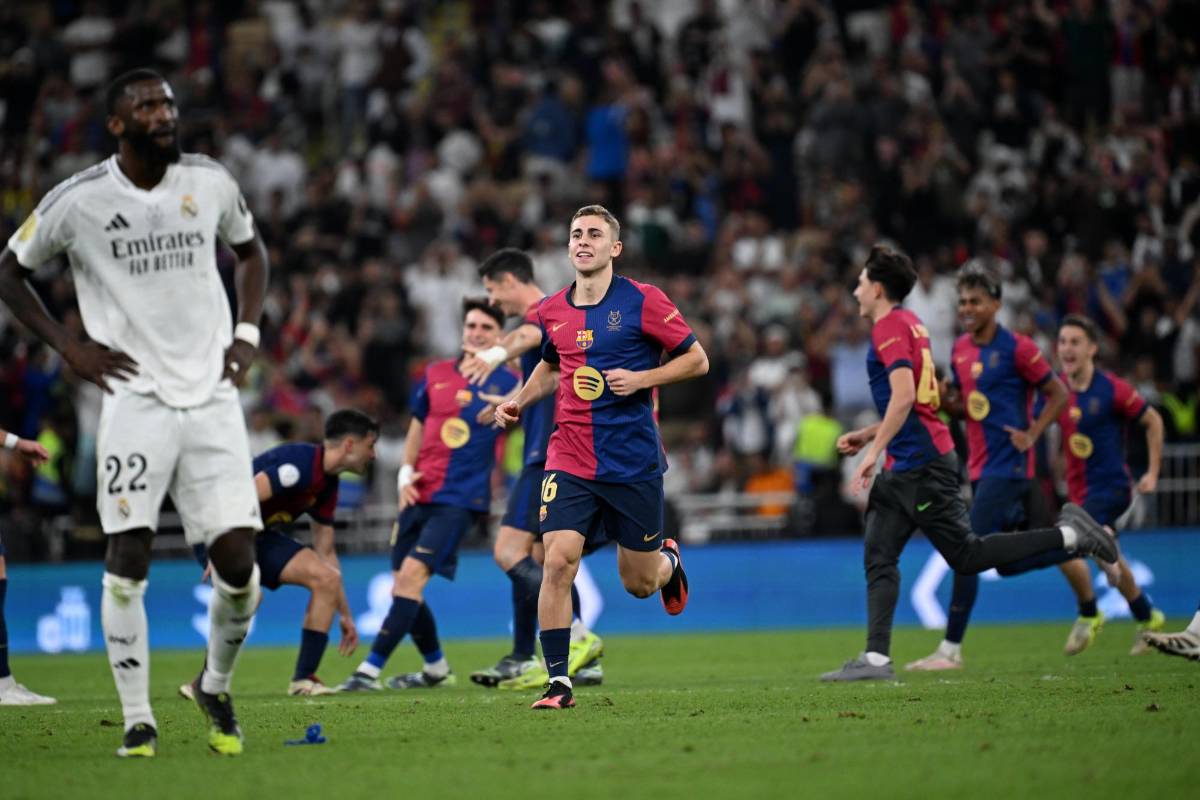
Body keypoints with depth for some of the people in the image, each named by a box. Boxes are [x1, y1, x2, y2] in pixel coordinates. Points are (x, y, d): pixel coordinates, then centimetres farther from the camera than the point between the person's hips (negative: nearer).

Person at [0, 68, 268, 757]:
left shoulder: (211, 182, 4)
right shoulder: (78, 201, -5)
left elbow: (251, 250, 23)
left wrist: (247, 333, 9)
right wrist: (69, 346, -1)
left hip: (212, 395, 2)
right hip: (135, 397, -2)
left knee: (238, 563, -4)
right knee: (128, 557, -8)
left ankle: (217, 687, 21)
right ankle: (137, 719, 3)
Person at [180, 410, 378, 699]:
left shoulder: (327, 485, 8)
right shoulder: (299, 462, -23)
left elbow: (325, 552, 15)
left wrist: (344, 614, 16)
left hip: (260, 534, 9)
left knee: (326, 578, -3)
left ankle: (304, 679, 1)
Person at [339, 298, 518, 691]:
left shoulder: (506, 384, -1)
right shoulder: (435, 375, 12)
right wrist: (405, 473, 8)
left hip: (460, 498, -6)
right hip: (420, 496, 6)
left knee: (411, 575, -19)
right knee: (402, 584, 7)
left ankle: (370, 670, -21)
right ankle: (436, 668, 28)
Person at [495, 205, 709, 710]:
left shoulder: (643, 302, -6)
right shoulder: (551, 311, 7)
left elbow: (697, 360, -2)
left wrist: (641, 379, -16)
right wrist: (521, 400, 10)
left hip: (634, 462, -2)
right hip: (569, 458, 2)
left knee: (640, 585, 9)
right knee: (557, 562, -17)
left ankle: (668, 560, 47)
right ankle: (558, 682, -9)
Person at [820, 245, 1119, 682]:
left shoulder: (890, 327, -12)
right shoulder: (909, 323, 17)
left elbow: (904, 396, -24)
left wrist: (873, 452, -23)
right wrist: (868, 435, 23)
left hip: (921, 465, -10)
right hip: (904, 468, 10)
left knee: (966, 555, -7)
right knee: (878, 557, 4)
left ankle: (1069, 535, -4)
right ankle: (876, 659, 0)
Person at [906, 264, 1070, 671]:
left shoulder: (1016, 347, -11)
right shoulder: (960, 350, 10)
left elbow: (1058, 394, -3)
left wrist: (1032, 435, -12)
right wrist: (947, 401, 0)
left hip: (1008, 465, -8)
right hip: (979, 465, 8)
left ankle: (951, 649, -15)